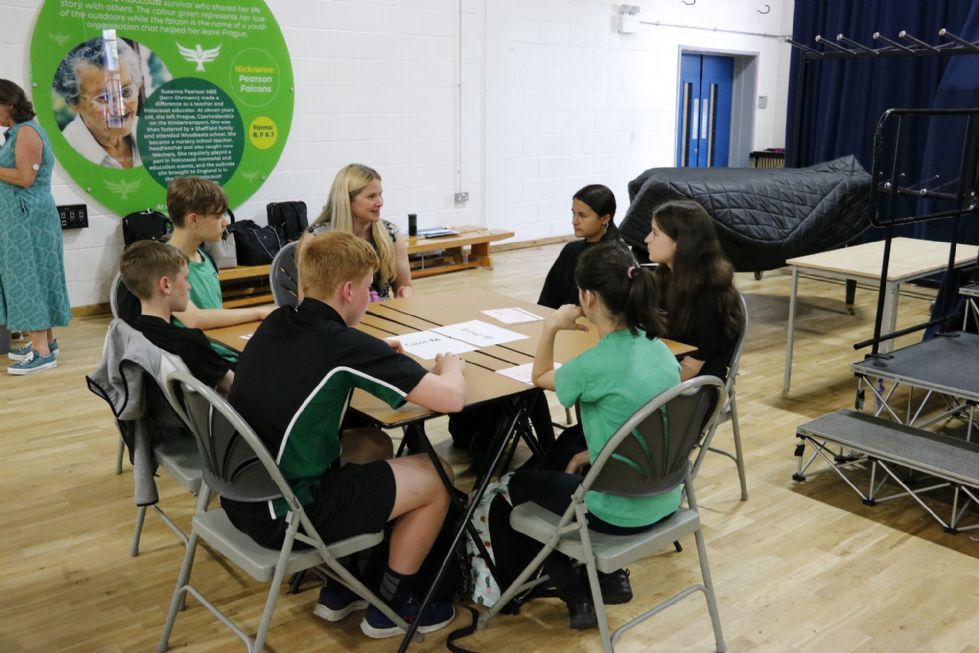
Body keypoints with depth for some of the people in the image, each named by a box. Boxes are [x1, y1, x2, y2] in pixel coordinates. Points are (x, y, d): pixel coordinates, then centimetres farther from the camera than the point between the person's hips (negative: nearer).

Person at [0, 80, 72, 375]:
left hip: (27, 216, -10)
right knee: (28, 276, 12)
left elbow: (25, 177, -21)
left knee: (28, 276, -8)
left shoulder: (26, 132, -13)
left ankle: (43, 352, -6)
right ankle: (44, 340, 18)